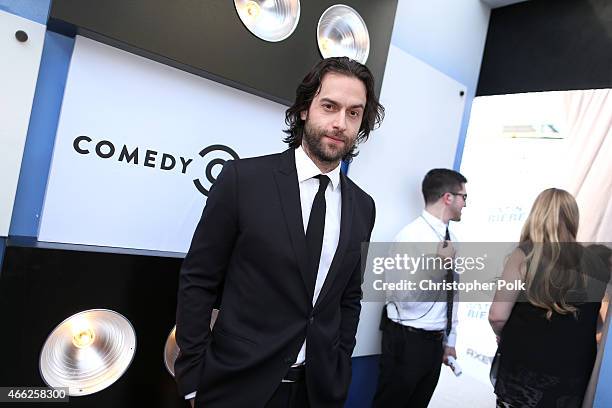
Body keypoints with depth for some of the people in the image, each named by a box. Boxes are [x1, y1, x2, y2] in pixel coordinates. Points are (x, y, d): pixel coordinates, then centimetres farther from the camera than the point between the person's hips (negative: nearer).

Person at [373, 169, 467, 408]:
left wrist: (449, 340, 17)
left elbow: (451, 295, 14)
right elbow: (406, 298, -24)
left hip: (435, 341, 8)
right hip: (406, 341, -7)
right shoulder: (412, 235, -18)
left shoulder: (450, 238, 7)